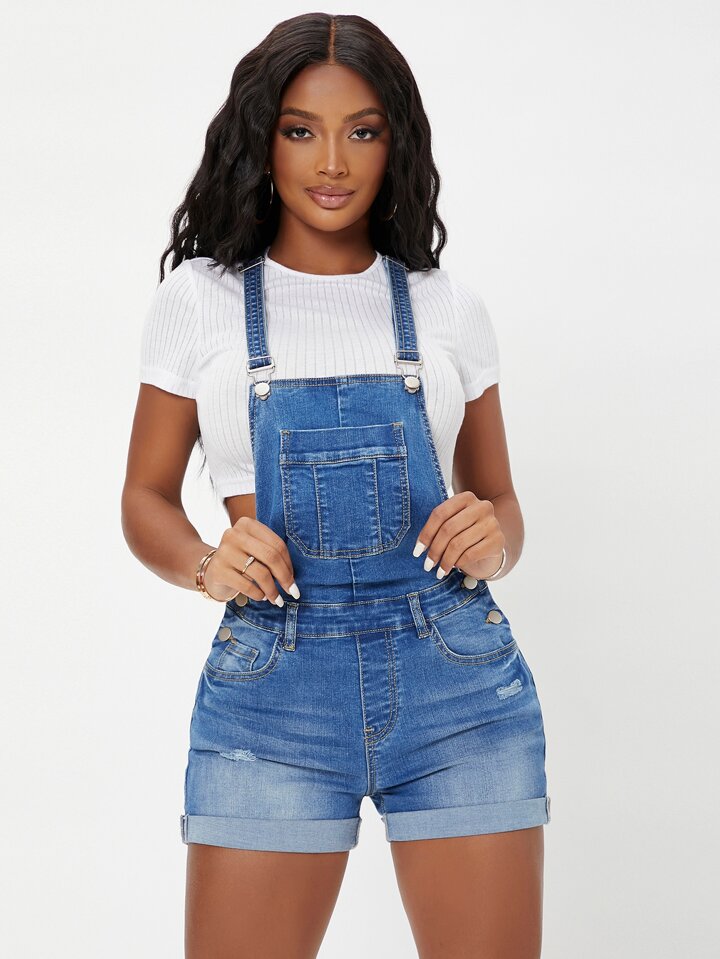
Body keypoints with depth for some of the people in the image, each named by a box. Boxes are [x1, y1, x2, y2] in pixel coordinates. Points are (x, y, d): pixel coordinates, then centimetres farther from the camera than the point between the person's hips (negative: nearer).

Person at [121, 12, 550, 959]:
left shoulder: (449, 308, 6)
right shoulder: (199, 299, 3)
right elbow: (147, 499, 9)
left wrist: (489, 540, -9)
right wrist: (207, 563, -12)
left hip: (457, 678, 1)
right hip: (271, 685, -1)